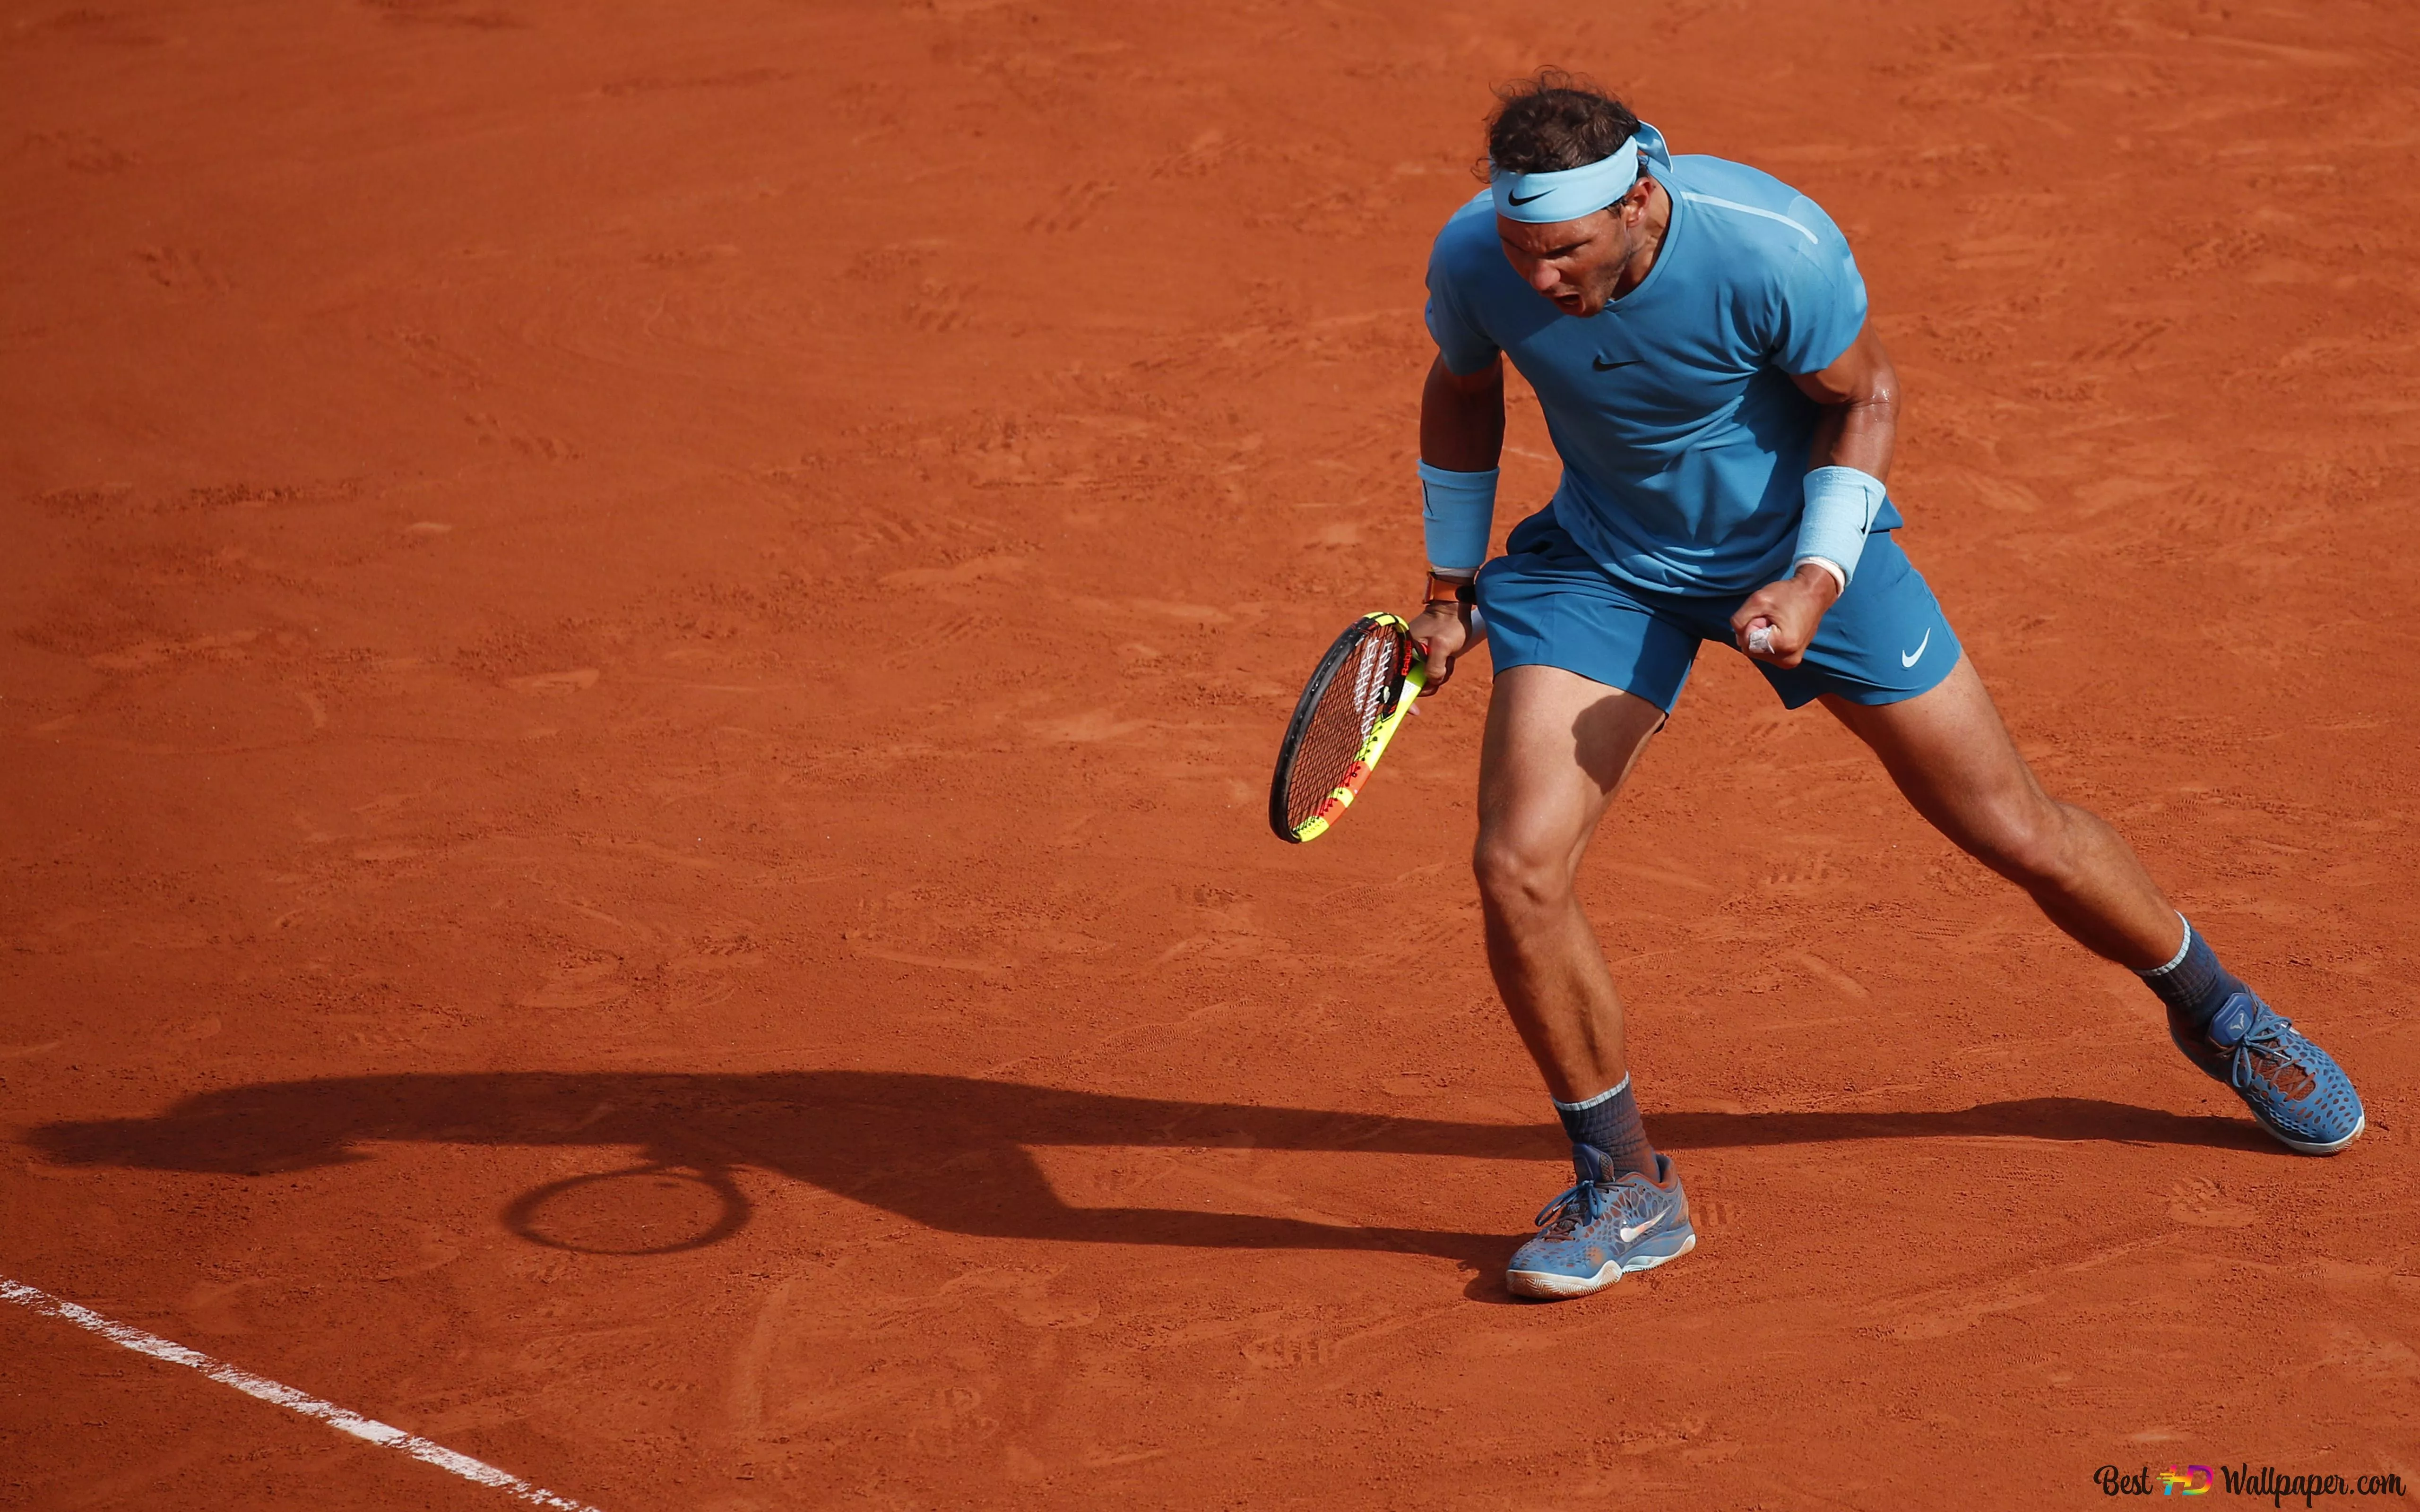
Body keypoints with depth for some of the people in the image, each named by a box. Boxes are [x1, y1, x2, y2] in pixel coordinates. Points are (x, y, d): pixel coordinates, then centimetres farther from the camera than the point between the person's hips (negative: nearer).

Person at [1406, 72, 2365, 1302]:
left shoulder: (1774, 248, -34)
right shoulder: (1474, 260, -24)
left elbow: (1865, 396, -13)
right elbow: (1462, 391, 0)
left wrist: (1816, 580, -23)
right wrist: (1450, 587, 7)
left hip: (1796, 549, -2)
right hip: (1603, 565, 2)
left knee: (2019, 833, 6)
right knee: (1517, 868, -17)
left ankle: (2212, 1011, 37)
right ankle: (1625, 1192, 3)